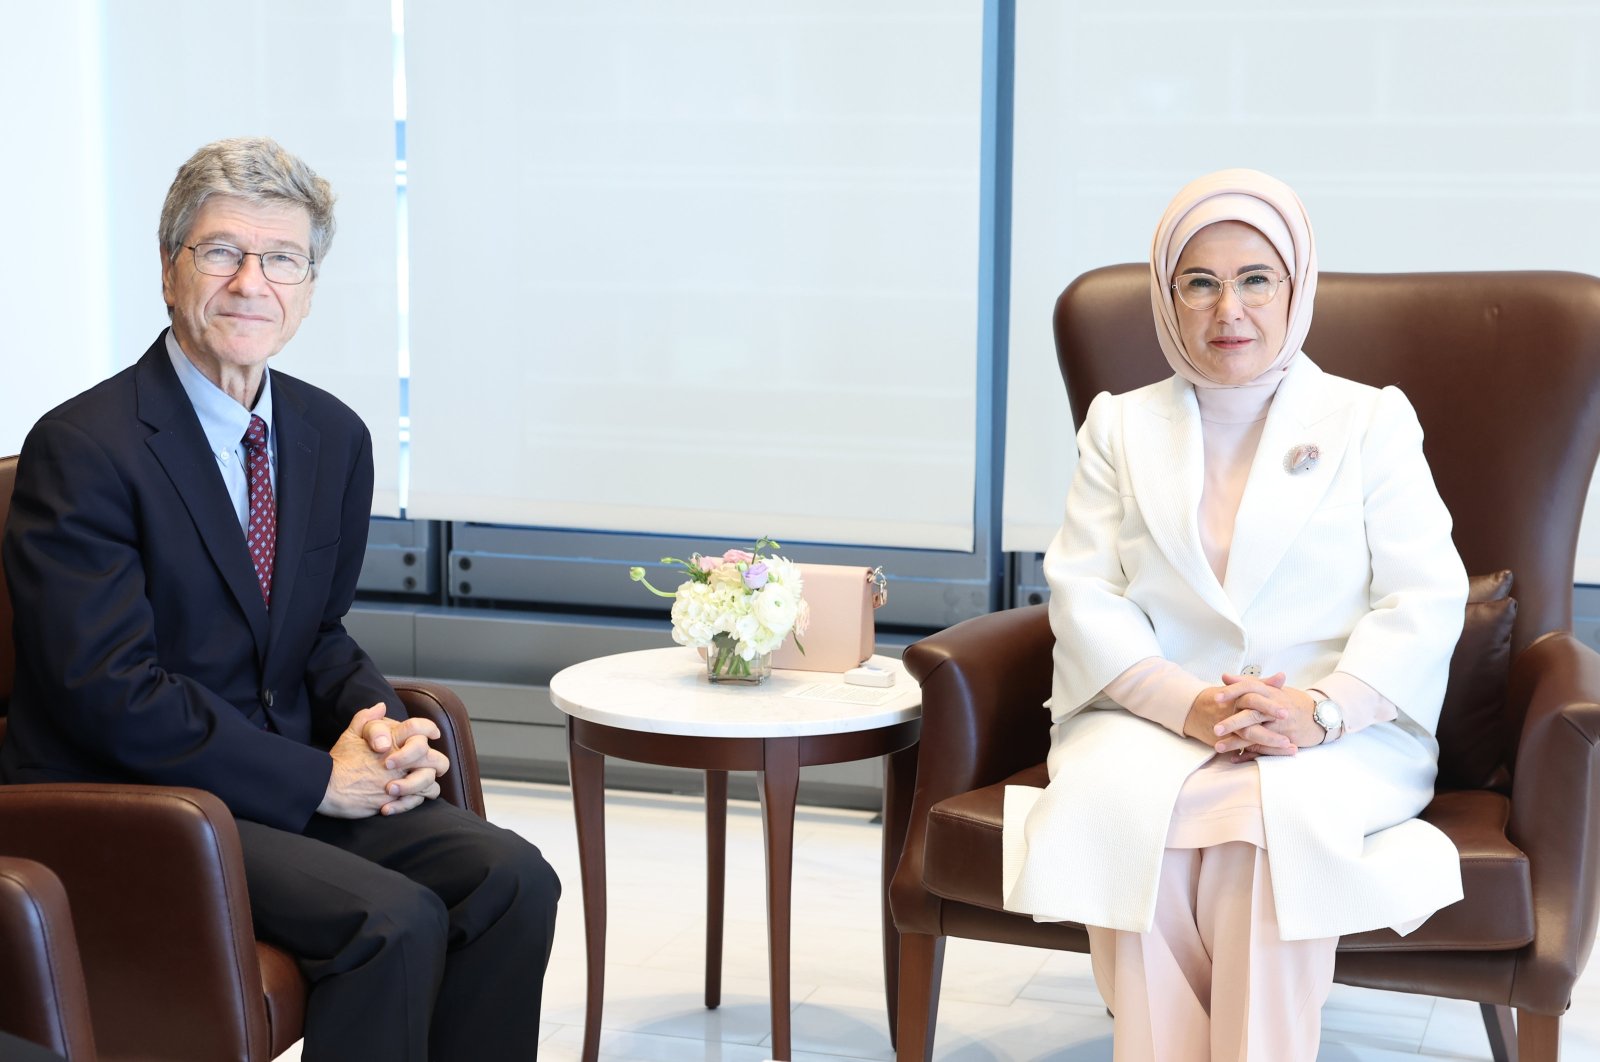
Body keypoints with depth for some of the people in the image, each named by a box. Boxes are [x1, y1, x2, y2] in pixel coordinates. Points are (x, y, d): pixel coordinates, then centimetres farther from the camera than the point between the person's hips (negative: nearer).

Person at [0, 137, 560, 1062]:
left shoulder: (335, 437, 7)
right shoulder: (82, 448, -15)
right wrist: (317, 777, -19)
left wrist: (376, 719, -6)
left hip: (300, 779, 7)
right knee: (393, 919, -26)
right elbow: (111, 691, -20)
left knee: (511, 878, -13)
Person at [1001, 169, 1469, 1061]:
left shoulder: (1371, 423, 11)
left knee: (1276, 812, -35)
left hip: (1341, 738, -1)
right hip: (1149, 718, 2)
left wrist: (1321, 709, -18)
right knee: (1120, 800, -32)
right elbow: (1084, 591, 3)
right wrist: (1188, 704, -15)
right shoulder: (1122, 427, 16)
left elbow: (1426, 598, 0)